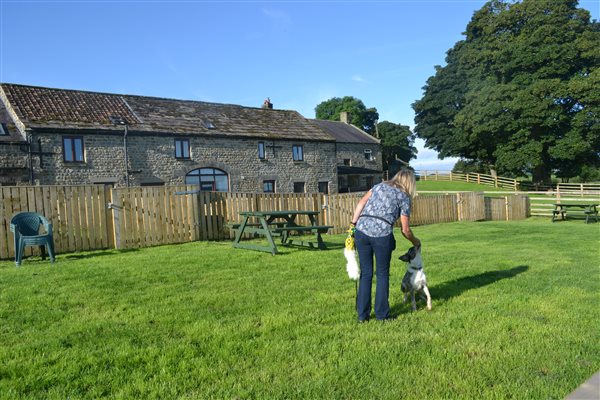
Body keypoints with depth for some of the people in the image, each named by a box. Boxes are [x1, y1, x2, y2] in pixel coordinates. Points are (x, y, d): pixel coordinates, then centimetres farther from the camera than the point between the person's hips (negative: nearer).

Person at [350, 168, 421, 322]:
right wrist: (415, 242, 28)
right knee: (382, 274, 13)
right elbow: (405, 230, 10)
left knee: (365, 273, 13)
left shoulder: (379, 186, 21)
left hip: (362, 230, 4)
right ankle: (382, 314, 18)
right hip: (382, 234, -3)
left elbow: (361, 203, 6)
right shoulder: (404, 197, 11)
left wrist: (353, 224, 5)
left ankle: (362, 315, 17)